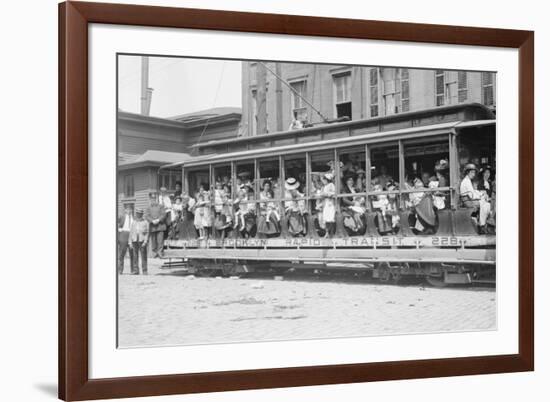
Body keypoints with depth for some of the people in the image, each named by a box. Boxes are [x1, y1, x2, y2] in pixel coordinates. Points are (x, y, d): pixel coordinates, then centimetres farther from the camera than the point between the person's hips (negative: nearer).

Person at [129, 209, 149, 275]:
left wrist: (145, 241, -11)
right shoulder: (133, 222, 14)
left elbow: (147, 233, -1)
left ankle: (144, 271, 1)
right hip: (135, 240, 3)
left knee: (143, 256, -2)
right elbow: (131, 232, 12)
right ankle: (135, 270, 3)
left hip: (142, 241, -3)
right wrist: (130, 242, 5)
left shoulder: (145, 222, 4)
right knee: (135, 256, 1)